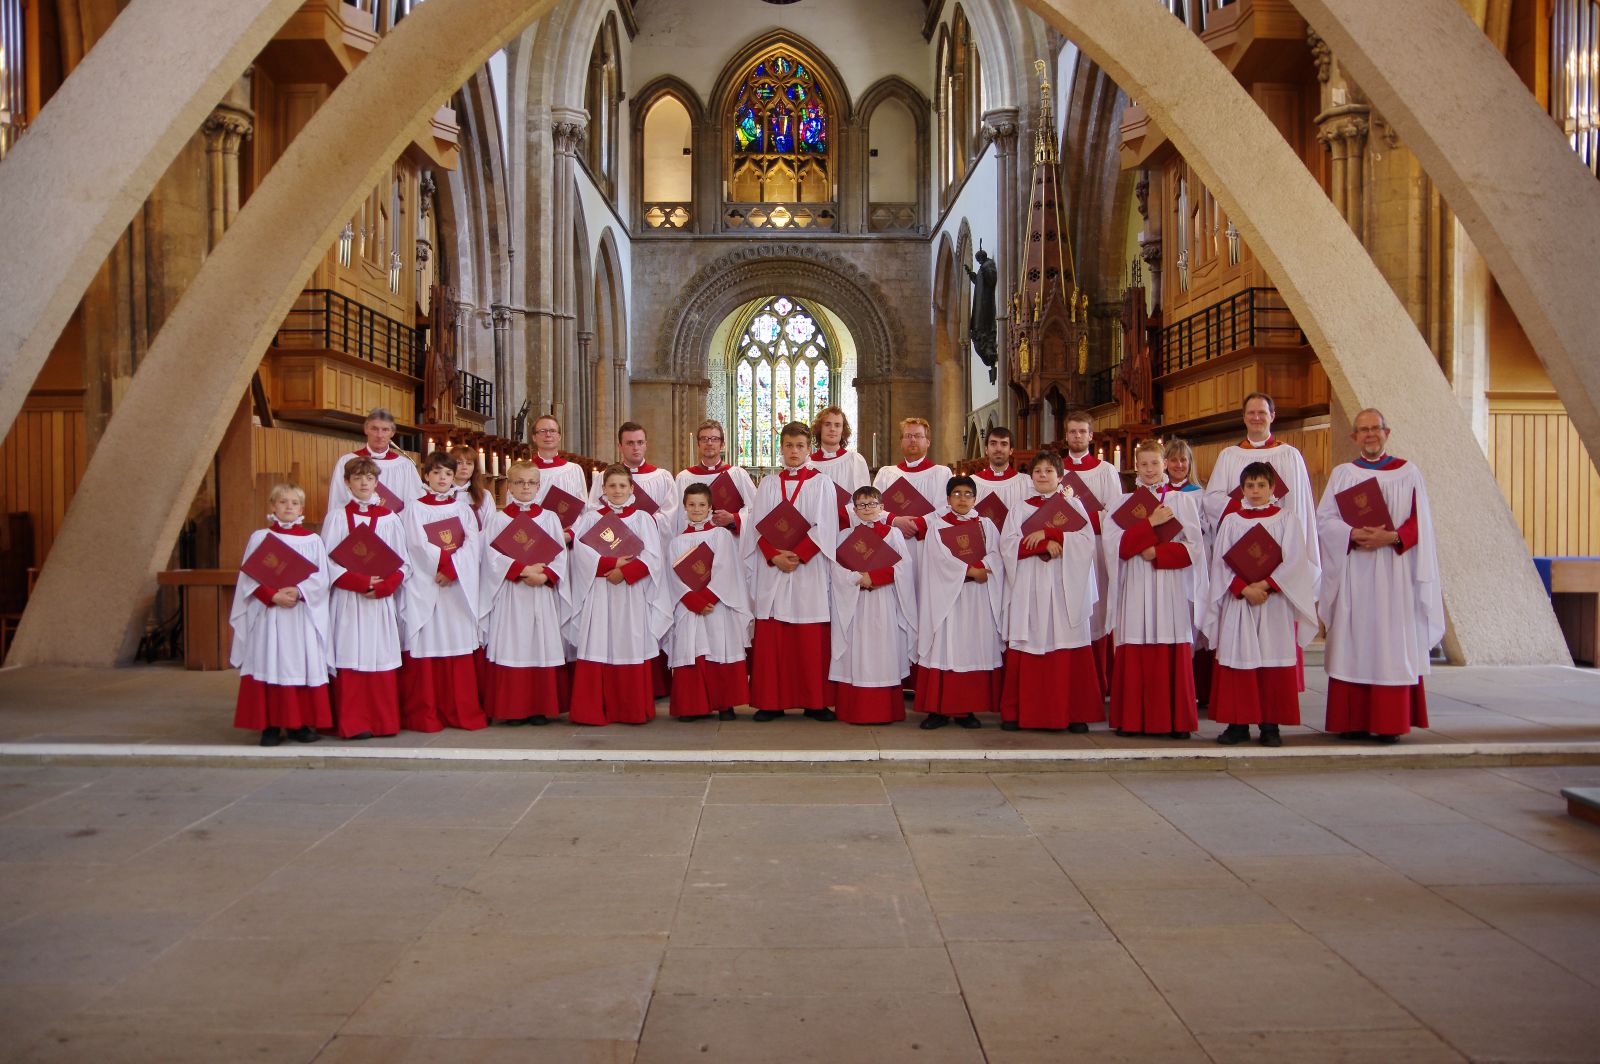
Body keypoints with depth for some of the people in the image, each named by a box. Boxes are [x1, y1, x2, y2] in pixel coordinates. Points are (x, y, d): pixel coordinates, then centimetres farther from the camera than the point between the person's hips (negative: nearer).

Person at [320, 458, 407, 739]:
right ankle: (352, 723, 1)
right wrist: (361, 582, -15)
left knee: (381, 659, 1)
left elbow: (402, 563, 6)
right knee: (351, 661, -3)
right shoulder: (337, 518, 5)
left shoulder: (390, 518, 8)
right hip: (347, 600, -1)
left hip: (382, 600, 1)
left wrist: (382, 586, -11)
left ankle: (384, 721, 7)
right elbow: (329, 563, -2)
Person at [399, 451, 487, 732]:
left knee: (460, 644, 2)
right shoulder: (416, 509, 6)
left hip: (461, 586, 3)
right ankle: (424, 715, 1)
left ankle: (462, 712, 8)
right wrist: (446, 562, -14)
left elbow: (474, 544, 0)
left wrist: (452, 569, -13)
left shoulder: (463, 508, 13)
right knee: (427, 646, -4)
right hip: (426, 588, -2)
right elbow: (419, 546, -7)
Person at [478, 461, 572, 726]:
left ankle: (542, 707, 8)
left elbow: (560, 555, 4)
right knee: (512, 648, -2)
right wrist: (522, 570, -16)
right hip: (510, 592, -1)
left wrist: (544, 575, -13)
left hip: (543, 592, 1)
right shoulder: (498, 518, 5)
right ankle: (513, 709, 5)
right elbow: (493, 556, -4)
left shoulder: (549, 518, 9)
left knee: (543, 645, 1)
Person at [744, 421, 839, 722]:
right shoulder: (768, 484, 12)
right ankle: (771, 701, 6)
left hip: (809, 569, -2)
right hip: (771, 569, 2)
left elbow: (823, 528, -3)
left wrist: (798, 555, -15)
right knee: (770, 638, 0)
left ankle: (815, 702, 6)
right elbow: (759, 527, 4)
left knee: (811, 639, -2)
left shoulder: (821, 483, 6)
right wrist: (776, 556, -12)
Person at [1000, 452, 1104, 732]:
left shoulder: (1074, 506, 11)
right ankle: (1019, 712, 2)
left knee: (1069, 650, -4)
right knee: (1027, 650, -3)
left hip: (1065, 588, 0)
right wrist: (1044, 545, -13)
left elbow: (1086, 540, -4)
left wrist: (1048, 533, -12)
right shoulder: (1020, 510, 13)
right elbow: (1008, 545, -1)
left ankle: (1074, 713, 2)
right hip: (1030, 589, 1)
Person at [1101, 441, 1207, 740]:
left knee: (1172, 655, -3)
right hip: (1135, 589, 1)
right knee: (1134, 655, -3)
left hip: (1172, 589, 0)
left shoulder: (1182, 501, 9)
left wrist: (1156, 553, -10)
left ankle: (1176, 720, 5)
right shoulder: (1121, 503, 10)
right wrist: (1150, 523, -11)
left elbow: (1194, 547, 1)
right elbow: (1115, 545, -4)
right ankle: (1132, 720, 4)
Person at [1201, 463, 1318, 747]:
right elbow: (1221, 561, 1)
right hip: (1238, 600, 1)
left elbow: (1293, 560, -4)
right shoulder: (1231, 520, 7)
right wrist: (1244, 588, -12)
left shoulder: (1286, 519, 5)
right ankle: (1238, 723, 7)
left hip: (1275, 600, -1)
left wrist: (1265, 585, -14)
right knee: (1239, 661, 0)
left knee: (1274, 664, 0)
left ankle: (1270, 725, 7)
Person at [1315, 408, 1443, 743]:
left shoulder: (1407, 473, 7)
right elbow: (1323, 519, 1)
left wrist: (1391, 537, -16)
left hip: (1394, 570, -1)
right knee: (1353, 644, 0)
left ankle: (1390, 723, 2)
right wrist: (1354, 534, -16)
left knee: (1392, 644, -2)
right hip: (1354, 573, 1)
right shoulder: (1342, 473, 9)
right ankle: (1353, 722, 5)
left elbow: (1419, 523, 1)